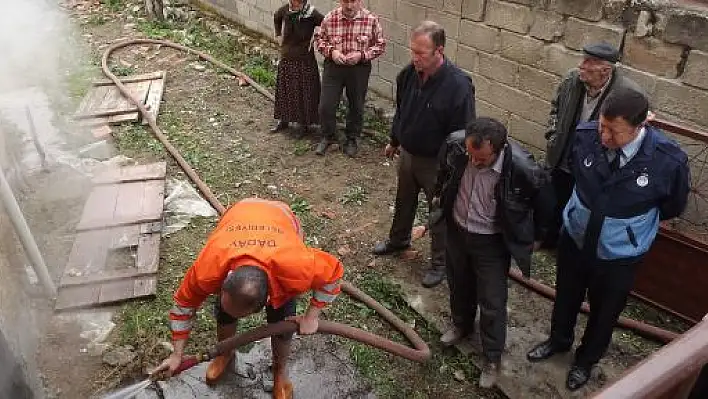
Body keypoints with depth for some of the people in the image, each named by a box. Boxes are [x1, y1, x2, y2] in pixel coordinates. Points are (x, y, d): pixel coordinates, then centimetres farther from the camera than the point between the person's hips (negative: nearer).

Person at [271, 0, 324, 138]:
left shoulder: (312, 14, -18)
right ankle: (284, 120, 33)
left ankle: (303, 124, 20)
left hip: (305, 61, -4)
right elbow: (276, 19, 17)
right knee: (284, 91, 15)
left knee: (304, 93, 5)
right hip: (286, 59, 5)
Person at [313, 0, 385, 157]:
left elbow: (380, 45, -3)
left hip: (359, 69, 0)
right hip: (333, 66, 1)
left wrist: (361, 55, -17)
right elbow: (319, 38, 5)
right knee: (326, 105, 1)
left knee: (356, 106, 12)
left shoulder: (371, 19, -11)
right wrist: (331, 51, -13)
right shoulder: (330, 17, -8)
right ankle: (327, 137, 26)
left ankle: (351, 139, 33)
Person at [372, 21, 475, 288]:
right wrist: (394, 141, 20)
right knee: (403, 203, 26)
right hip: (408, 153, 6)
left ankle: (440, 263, 30)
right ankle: (398, 240, 52)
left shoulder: (458, 85, -28)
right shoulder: (408, 74, -9)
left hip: (437, 163, -6)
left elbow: (462, 134, -23)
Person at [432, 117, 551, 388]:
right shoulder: (455, 144, -25)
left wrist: (537, 236, 2)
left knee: (492, 303, 11)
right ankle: (461, 325, 56)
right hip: (456, 229, 4)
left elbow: (544, 202, -12)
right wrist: (440, 193, 17)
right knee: (458, 285, 26)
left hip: (492, 242, -4)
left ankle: (492, 358, 36)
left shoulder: (523, 169, -34)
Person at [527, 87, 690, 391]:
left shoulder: (669, 161, -28)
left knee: (604, 312, 22)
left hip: (620, 254, -2)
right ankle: (559, 340, 56)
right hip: (574, 238, 2)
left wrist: (636, 221, 6)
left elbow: (673, 207, -4)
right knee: (566, 297, 26)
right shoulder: (585, 135, -23)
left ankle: (586, 359, 51)